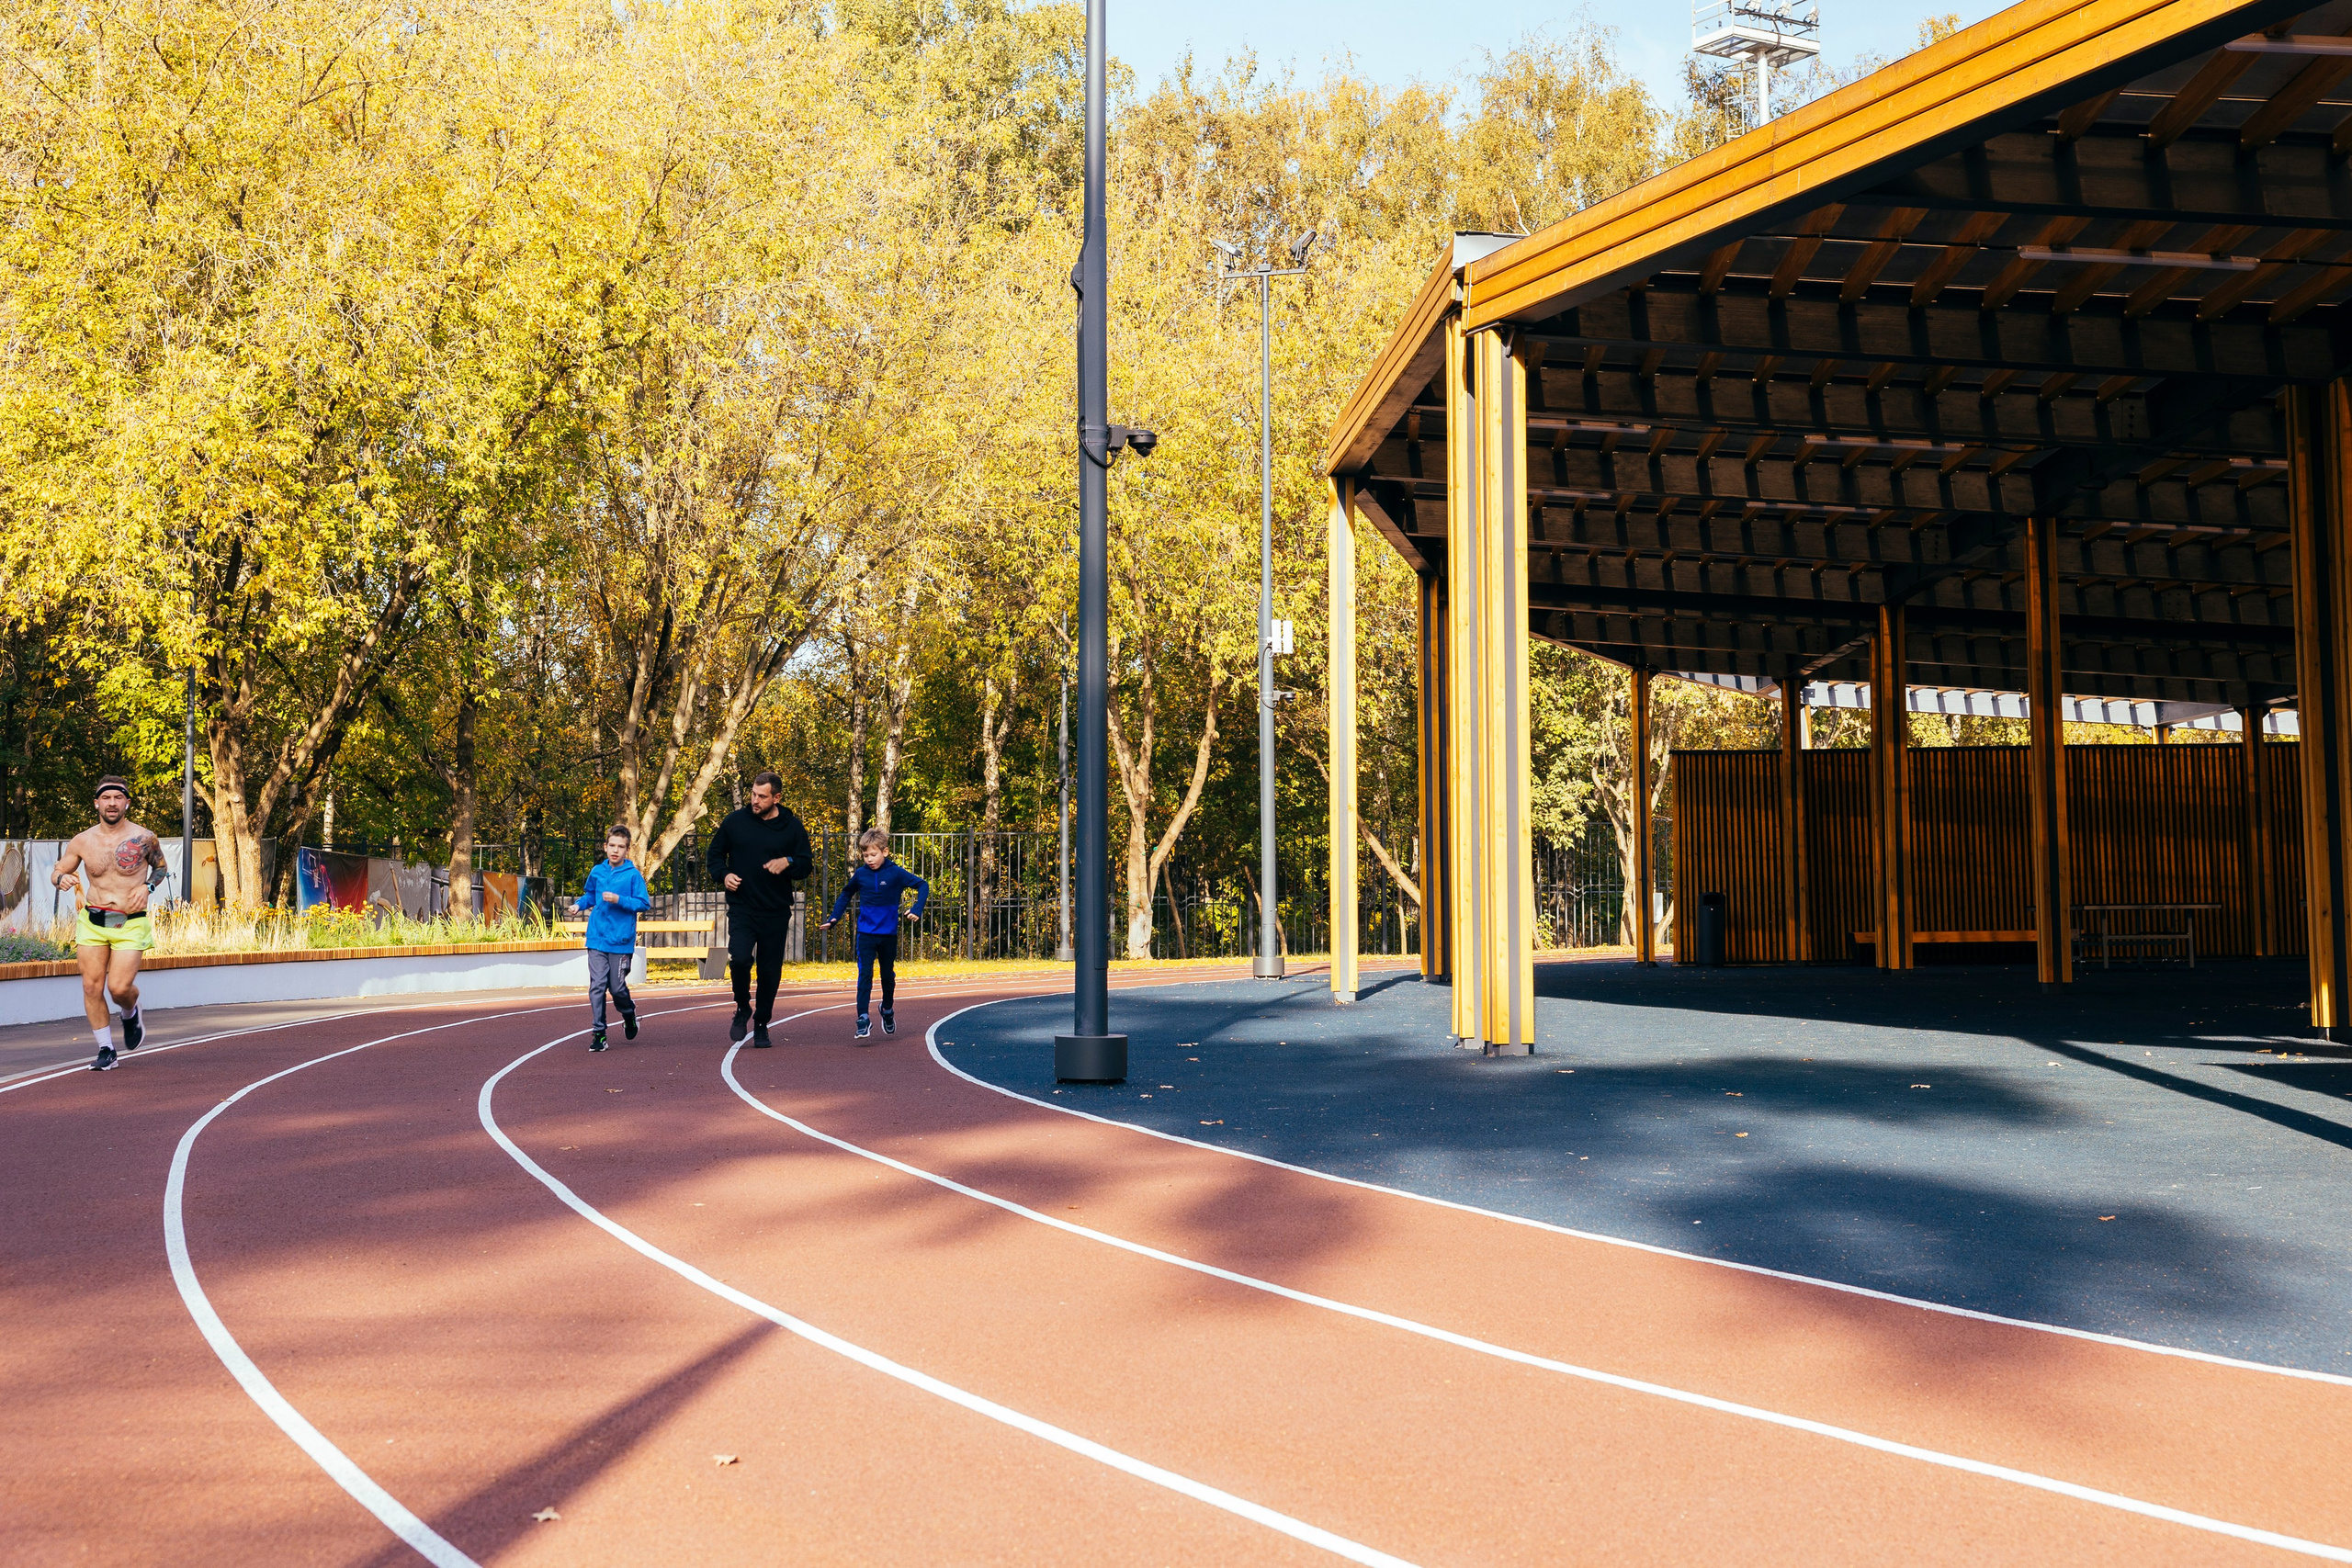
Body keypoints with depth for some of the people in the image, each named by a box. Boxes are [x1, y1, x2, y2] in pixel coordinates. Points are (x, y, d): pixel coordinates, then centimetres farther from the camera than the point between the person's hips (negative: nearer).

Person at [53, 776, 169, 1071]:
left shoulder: (144, 839, -3)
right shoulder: (83, 841, 3)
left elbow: (160, 867, 15)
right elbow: (57, 873, 14)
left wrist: (147, 886, -5)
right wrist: (62, 878, -11)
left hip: (130, 925, -3)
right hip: (92, 922, 3)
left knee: (119, 987, -13)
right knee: (91, 986, -3)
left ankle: (130, 1014, 24)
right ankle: (106, 1051, 10)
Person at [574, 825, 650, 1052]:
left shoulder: (633, 875, -5)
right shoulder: (597, 872, 7)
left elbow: (644, 904, -7)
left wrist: (619, 900, -18)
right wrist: (579, 904, 3)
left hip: (621, 941, -3)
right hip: (597, 940, 3)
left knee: (617, 988, 3)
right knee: (597, 986, -4)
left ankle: (629, 1015, 34)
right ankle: (599, 1033, 1)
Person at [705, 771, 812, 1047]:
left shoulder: (792, 827, 1)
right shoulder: (735, 821, 2)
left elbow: (806, 866, 5)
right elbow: (715, 853, 14)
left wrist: (788, 863, -17)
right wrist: (723, 875, -6)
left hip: (776, 913, 1)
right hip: (741, 908, -1)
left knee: (770, 972, 6)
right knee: (739, 959, -20)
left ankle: (761, 1025, 24)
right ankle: (743, 1009, 7)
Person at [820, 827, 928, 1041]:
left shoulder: (895, 873, -9)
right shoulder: (860, 874, -1)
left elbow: (922, 885, -5)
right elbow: (846, 895, 17)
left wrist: (917, 910, -16)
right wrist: (833, 917, 9)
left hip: (889, 934, 0)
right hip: (866, 933, 0)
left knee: (888, 975, 15)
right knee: (865, 975, -10)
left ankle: (887, 1010, 37)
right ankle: (863, 1019, -13)